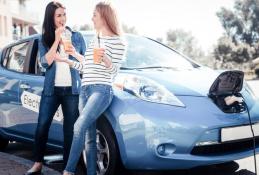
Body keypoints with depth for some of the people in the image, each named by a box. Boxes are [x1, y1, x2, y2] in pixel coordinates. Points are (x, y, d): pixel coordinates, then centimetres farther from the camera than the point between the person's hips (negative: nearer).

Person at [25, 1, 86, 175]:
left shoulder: (77, 36, 5)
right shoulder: (44, 39, 5)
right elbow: (45, 62, -11)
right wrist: (57, 40, -14)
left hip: (72, 89, 0)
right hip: (51, 89, 1)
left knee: (70, 129, 3)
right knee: (42, 126, 2)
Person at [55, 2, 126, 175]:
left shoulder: (118, 41, 0)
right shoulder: (93, 41, 21)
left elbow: (114, 70, -5)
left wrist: (104, 58, -23)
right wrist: (66, 60, 20)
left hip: (102, 90, -7)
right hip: (85, 90, 7)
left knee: (79, 126, -23)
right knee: (89, 137, 2)